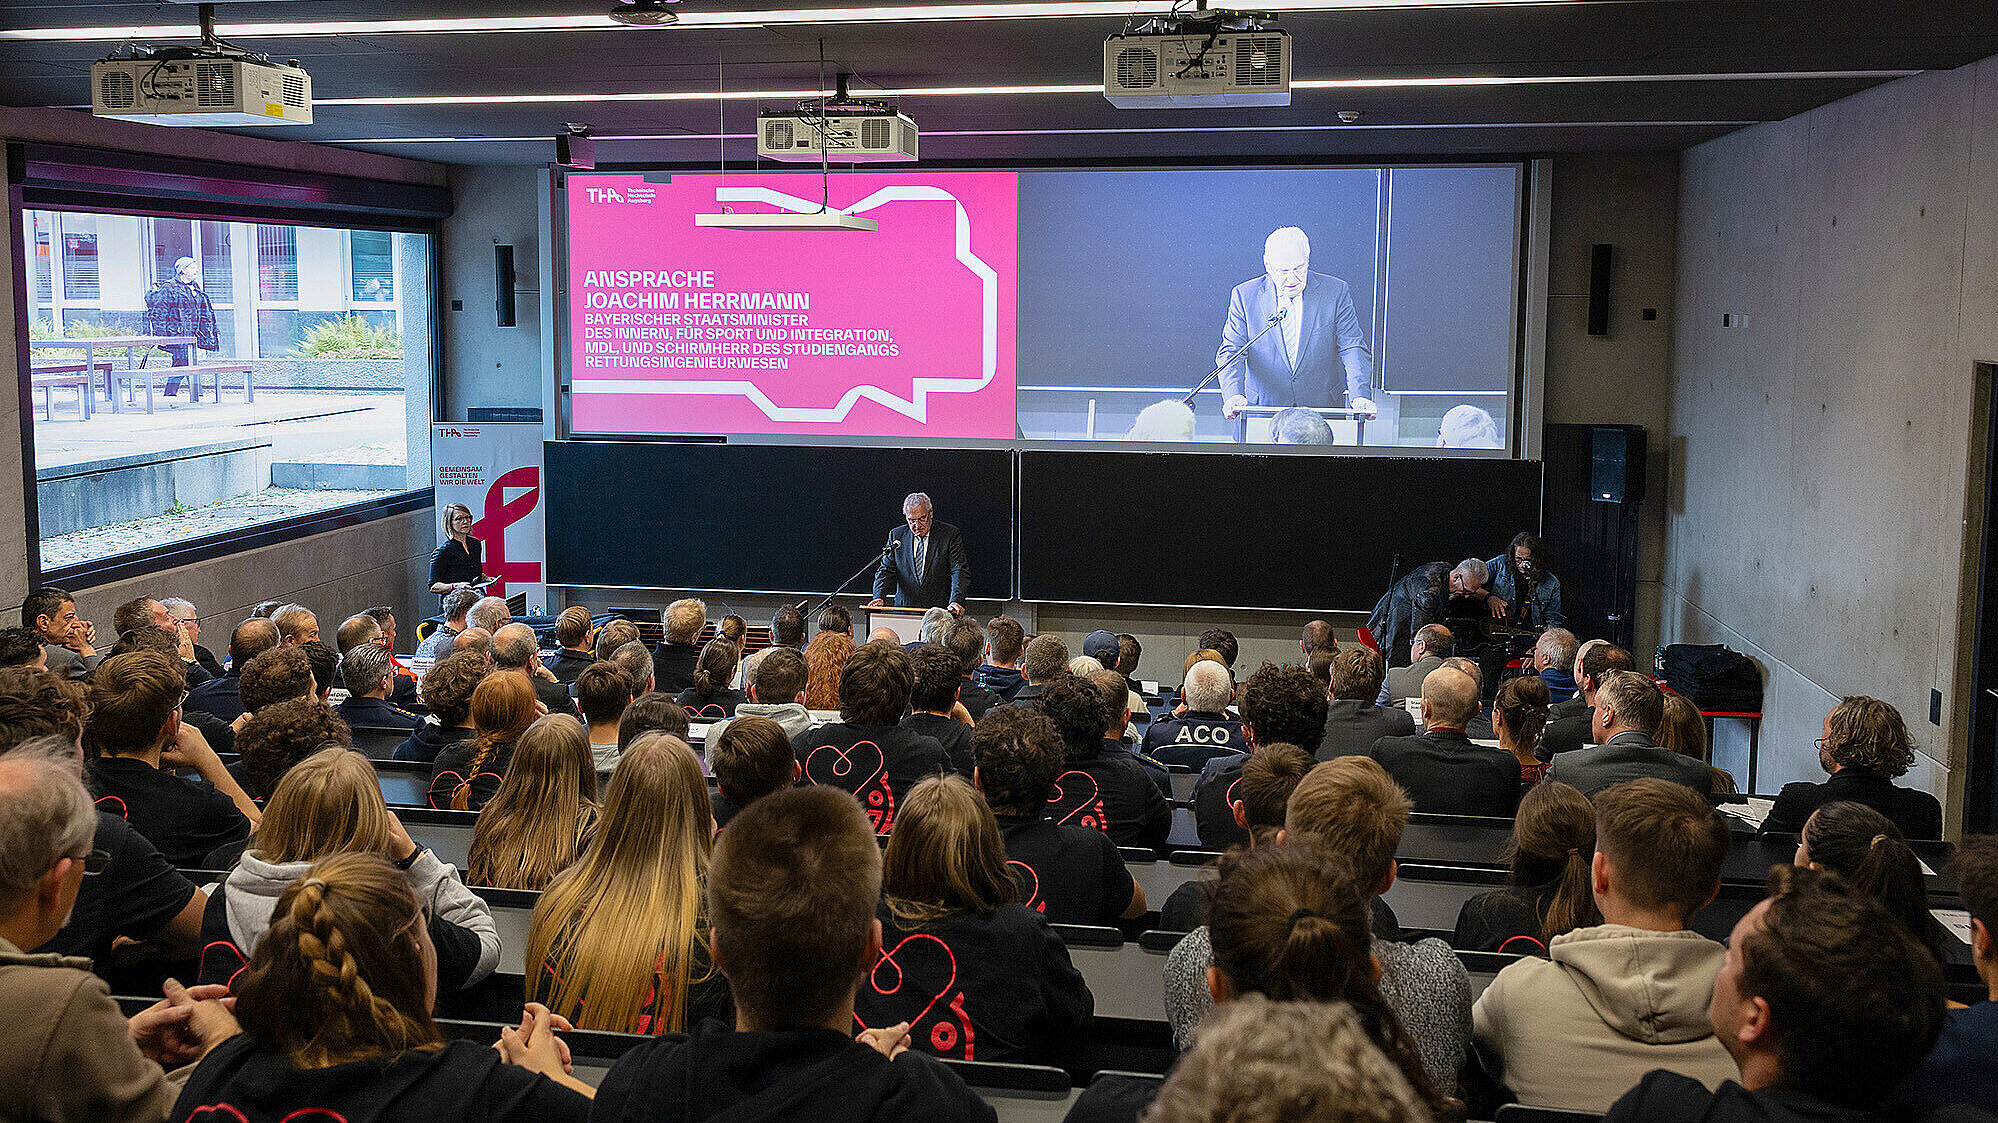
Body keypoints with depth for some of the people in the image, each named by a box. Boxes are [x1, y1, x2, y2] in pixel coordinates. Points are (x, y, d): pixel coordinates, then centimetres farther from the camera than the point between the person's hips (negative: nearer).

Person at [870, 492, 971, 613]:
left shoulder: (950, 534, 0)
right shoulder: (896, 535, 9)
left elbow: (960, 571, -7)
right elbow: (886, 570, 7)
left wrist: (955, 601, -24)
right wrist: (879, 597, -12)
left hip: (939, 610, -2)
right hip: (904, 608, 2)